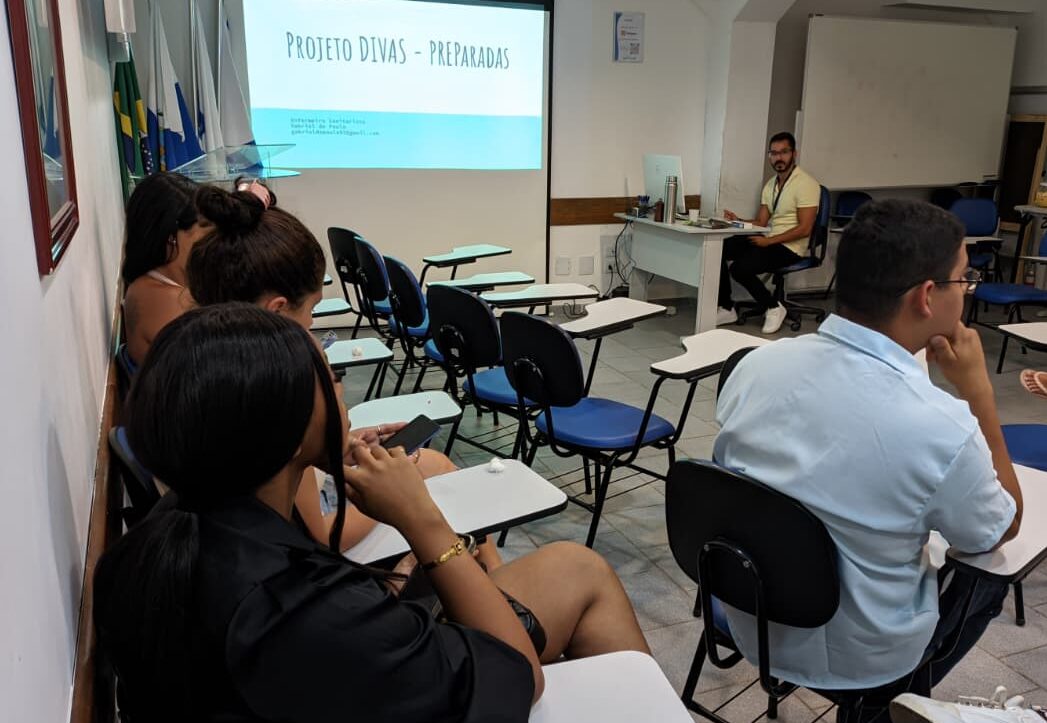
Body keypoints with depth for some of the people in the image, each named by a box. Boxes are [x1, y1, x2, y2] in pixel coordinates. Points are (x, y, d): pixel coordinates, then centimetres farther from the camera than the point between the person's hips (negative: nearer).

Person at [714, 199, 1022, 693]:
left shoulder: (756, 364, -15)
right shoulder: (940, 425, -29)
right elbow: (1003, 531, -7)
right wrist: (977, 387, -7)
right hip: (854, 659, -4)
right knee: (988, 573, 26)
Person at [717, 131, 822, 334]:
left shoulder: (806, 184, -11)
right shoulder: (770, 184, 14)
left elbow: (804, 229, -18)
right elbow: (761, 223, 13)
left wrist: (768, 241, -21)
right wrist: (738, 221, -7)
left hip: (790, 247, -8)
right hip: (769, 240, 8)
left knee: (740, 268, -26)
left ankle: (773, 308, -5)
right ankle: (726, 309, -4)